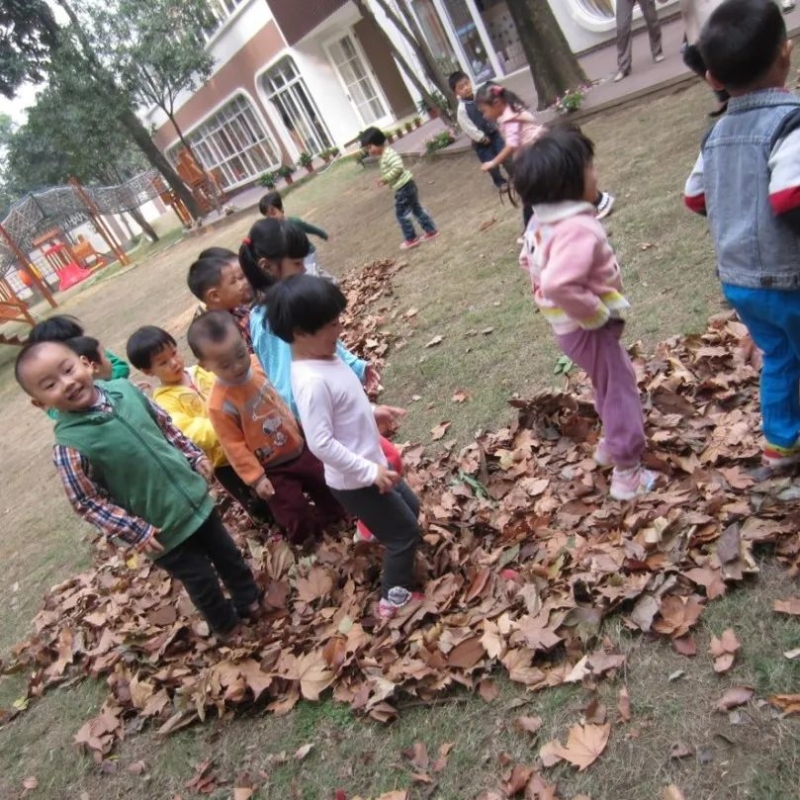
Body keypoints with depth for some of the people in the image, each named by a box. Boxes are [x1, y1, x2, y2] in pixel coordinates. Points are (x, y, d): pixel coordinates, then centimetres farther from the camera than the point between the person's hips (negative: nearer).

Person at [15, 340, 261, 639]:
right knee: (203, 582, 14)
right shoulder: (69, 446, -23)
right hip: (162, 530, -5)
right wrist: (135, 531, -16)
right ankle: (229, 627, 43)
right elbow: (87, 502, -15)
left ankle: (251, 602, 50)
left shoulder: (124, 389, -8)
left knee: (229, 556, 22)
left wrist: (195, 456, 7)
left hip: (194, 497, 5)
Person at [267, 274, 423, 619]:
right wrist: (370, 472, -26)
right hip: (355, 481, -9)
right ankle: (395, 598, 29)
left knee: (411, 508, 27)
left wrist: (373, 413, 15)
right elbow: (321, 443, -31)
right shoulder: (312, 380, -31)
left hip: (371, 465, 9)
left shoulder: (324, 355, -2)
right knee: (405, 532, 9)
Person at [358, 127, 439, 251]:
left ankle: (411, 239, 10)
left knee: (401, 214, 0)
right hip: (408, 185, 10)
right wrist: (385, 180, 6)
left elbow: (398, 167, -28)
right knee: (416, 208, 18)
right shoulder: (385, 154, 14)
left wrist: (385, 178, -23)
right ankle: (431, 230, 25)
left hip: (403, 187, -10)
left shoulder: (388, 153, -18)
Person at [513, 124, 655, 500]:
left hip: (569, 325, 9)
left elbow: (528, 259, 16)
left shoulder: (542, 221, 0)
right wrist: (597, 312, -25)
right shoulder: (578, 228, -30)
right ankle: (627, 475, 20)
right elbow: (558, 284, -42)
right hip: (588, 328, -9)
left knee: (612, 383, 29)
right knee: (620, 392, 7)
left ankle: (611, 443, 48)